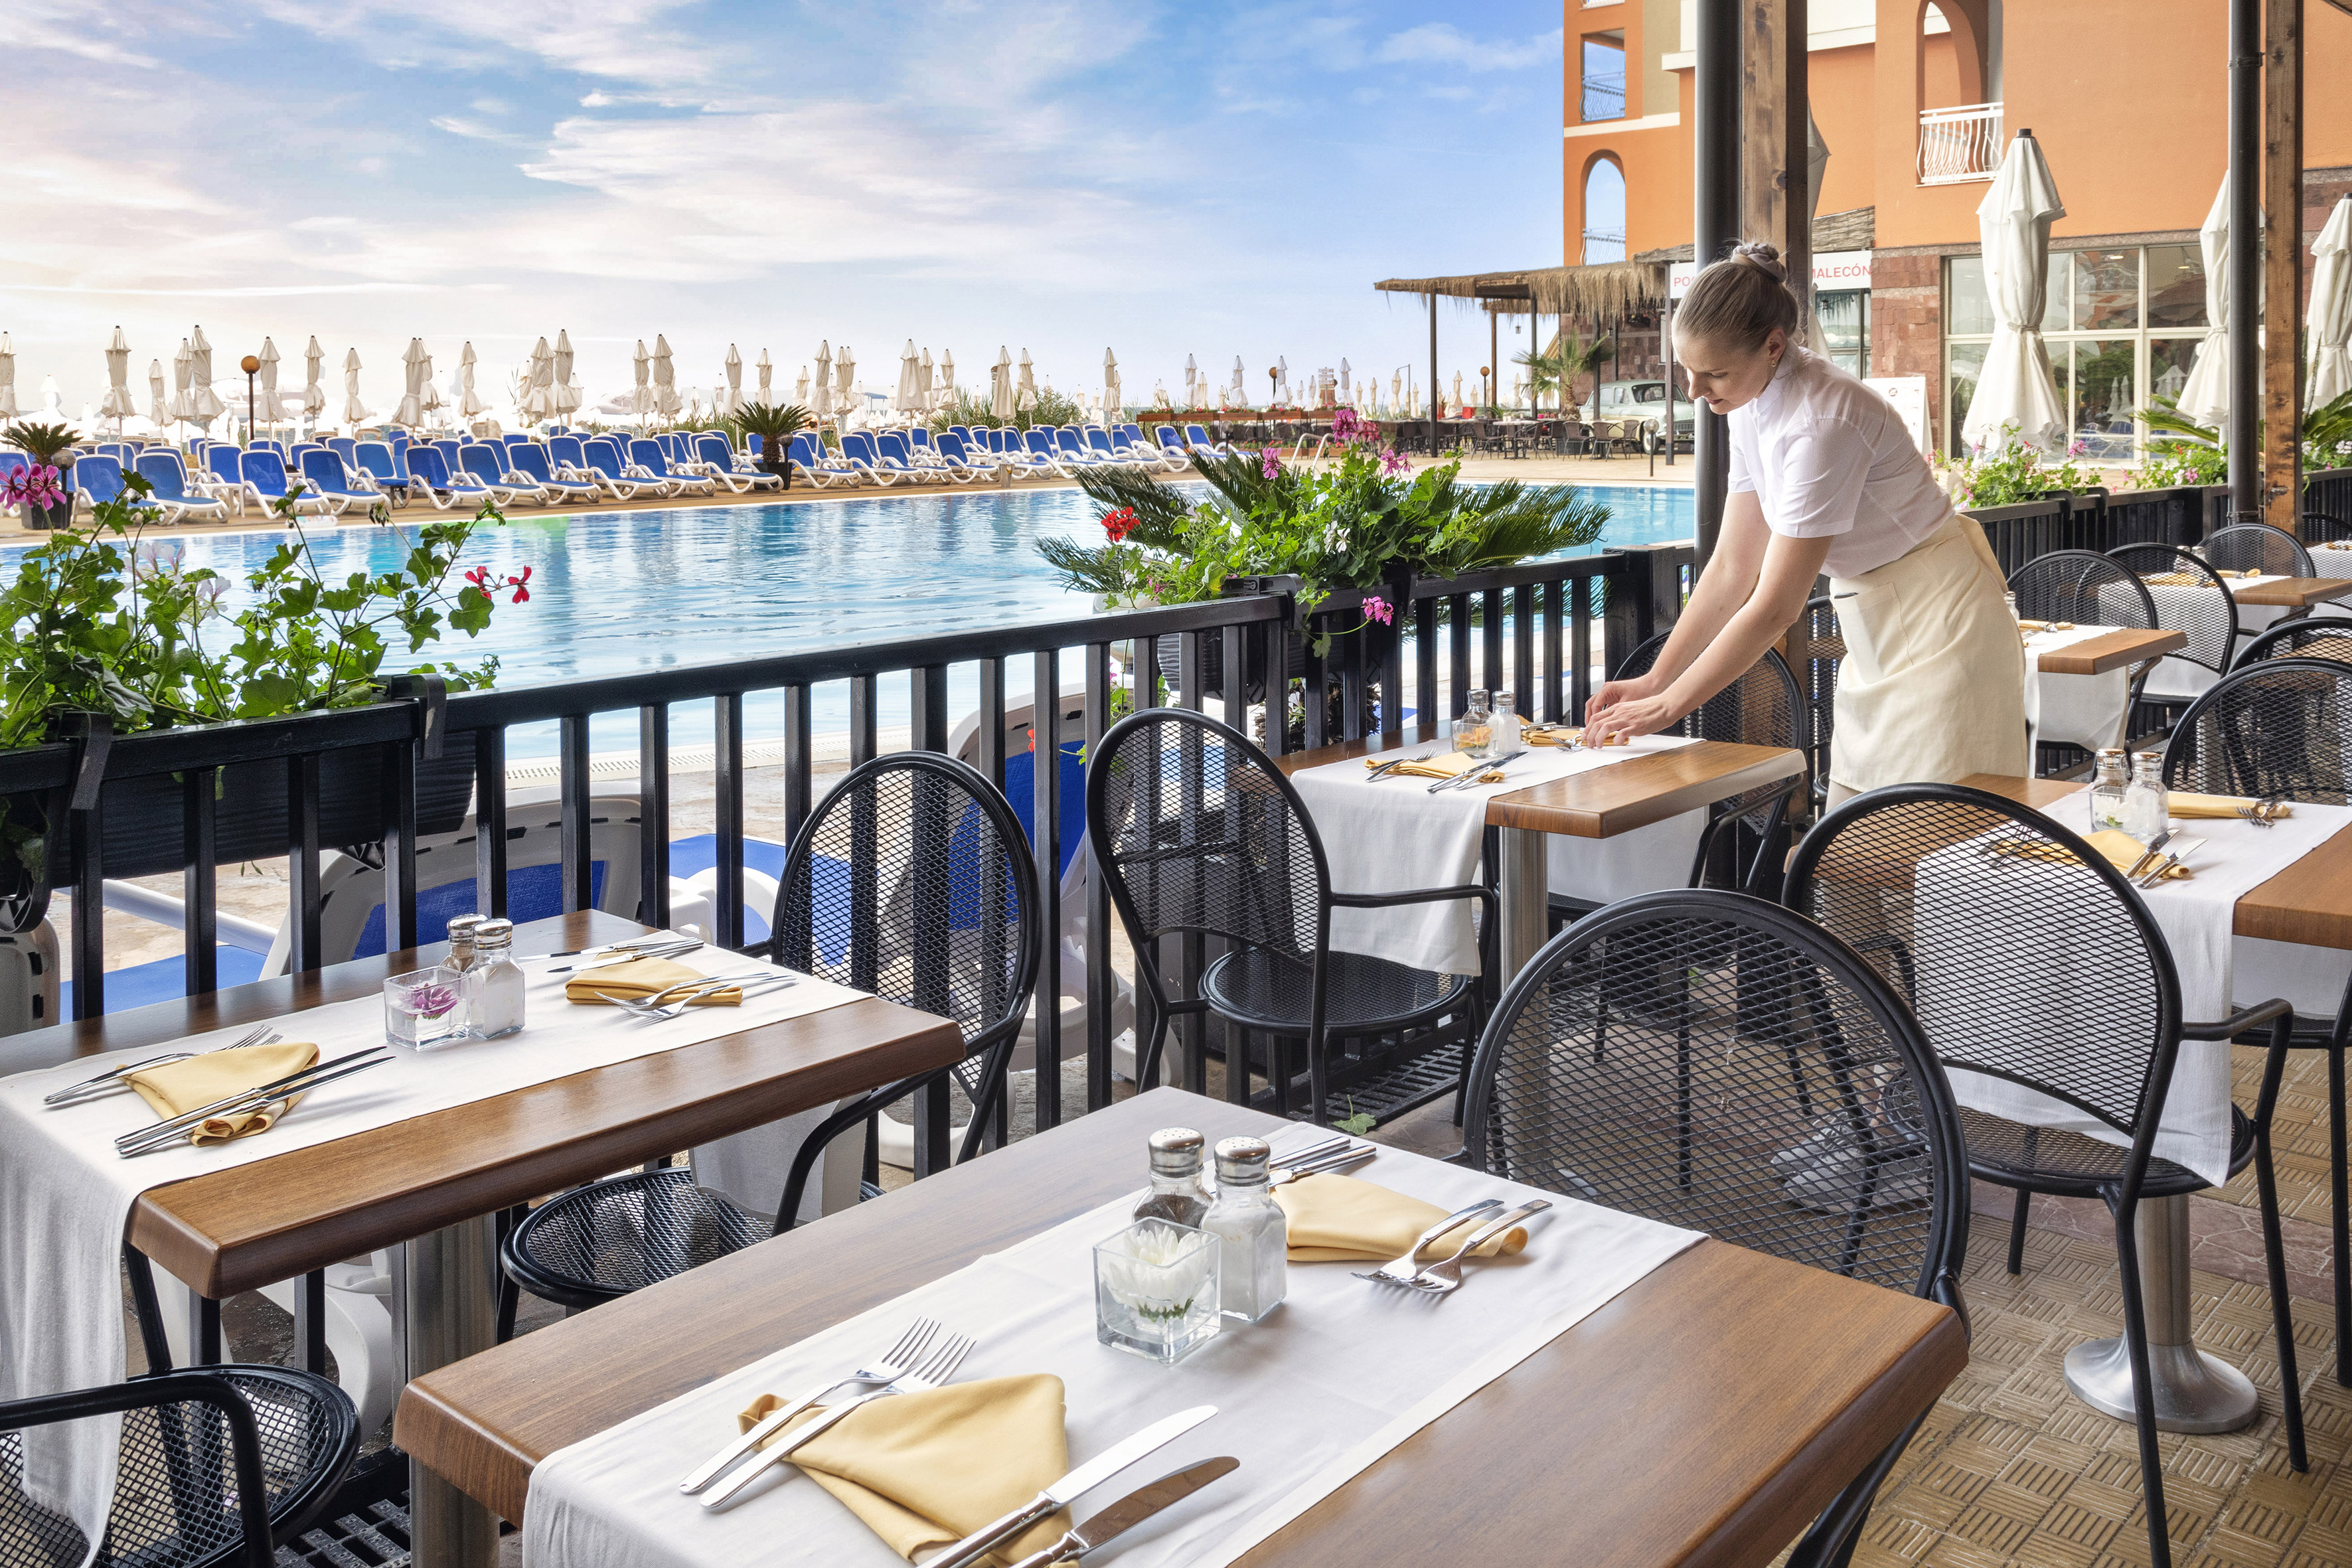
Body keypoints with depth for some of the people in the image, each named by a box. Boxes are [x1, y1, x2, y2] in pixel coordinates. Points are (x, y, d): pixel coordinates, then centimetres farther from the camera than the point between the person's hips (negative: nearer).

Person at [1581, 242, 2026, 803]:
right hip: (1875, 631, 9)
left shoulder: (1821, 421, -27)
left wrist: (1666, 707, -20)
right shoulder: (1753, 405, 0)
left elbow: (1776, 607, -25)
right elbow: (1733, 568, 4)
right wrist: (1653, 682, 0)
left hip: (1936, 625, -9)